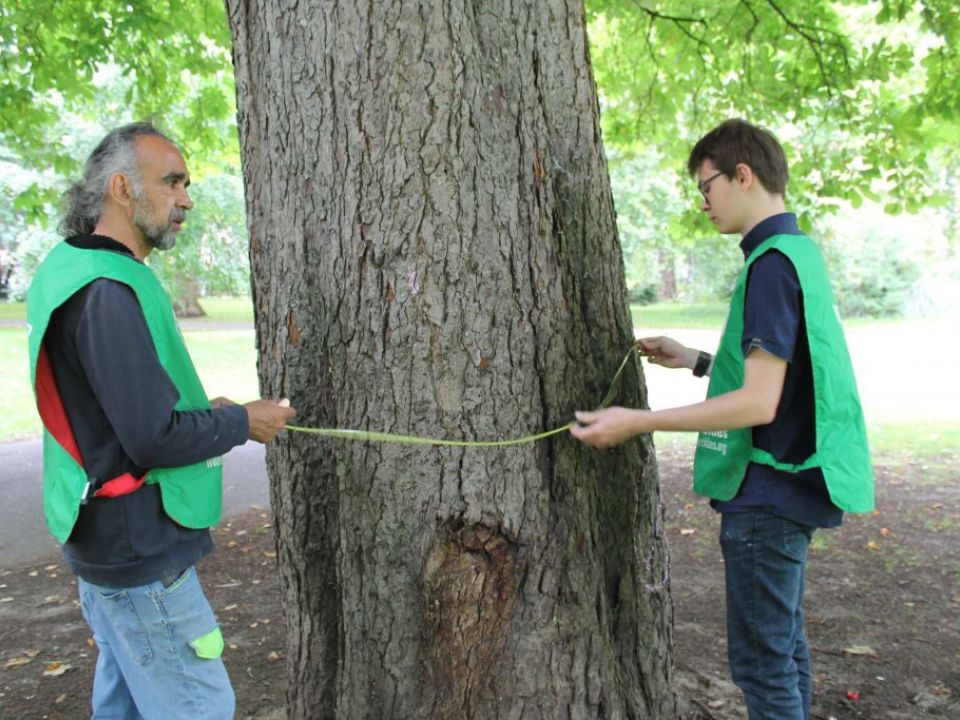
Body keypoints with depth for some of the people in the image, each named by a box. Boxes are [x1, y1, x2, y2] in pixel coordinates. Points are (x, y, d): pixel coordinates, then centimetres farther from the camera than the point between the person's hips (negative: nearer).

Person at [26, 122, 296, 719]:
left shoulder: (71, 268, 8)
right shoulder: (108, 291, -23)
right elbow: (155, 440, -25)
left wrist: (203, 410, 5)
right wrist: (242, 422, -10)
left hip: (108, 543, 10)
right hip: (141, 554, -10)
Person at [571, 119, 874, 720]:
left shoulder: (772, 263, -19)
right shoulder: (800, 251, 11)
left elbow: (760, 402, -25)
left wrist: (639, 422, -22)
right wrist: (693, 360, 15)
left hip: (768, 494, -10)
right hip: (792, 484, 10)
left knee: (761, 659, 2)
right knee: (786, 644, 20)